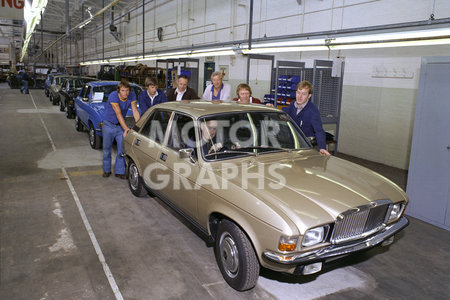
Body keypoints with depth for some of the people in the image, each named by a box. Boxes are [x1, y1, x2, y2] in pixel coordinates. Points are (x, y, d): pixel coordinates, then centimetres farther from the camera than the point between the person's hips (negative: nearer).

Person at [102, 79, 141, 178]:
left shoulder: (132, 95, -13)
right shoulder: (113, 96, -26)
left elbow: (135, 111, -15)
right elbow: (118, 114, -30)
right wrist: (126, 128, -37)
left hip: (120, 125, 3)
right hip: (109, 124, -3)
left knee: (122, 148, -2)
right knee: (107, 149, 9)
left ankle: (119, 171, 11)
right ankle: (106, 170, 27)